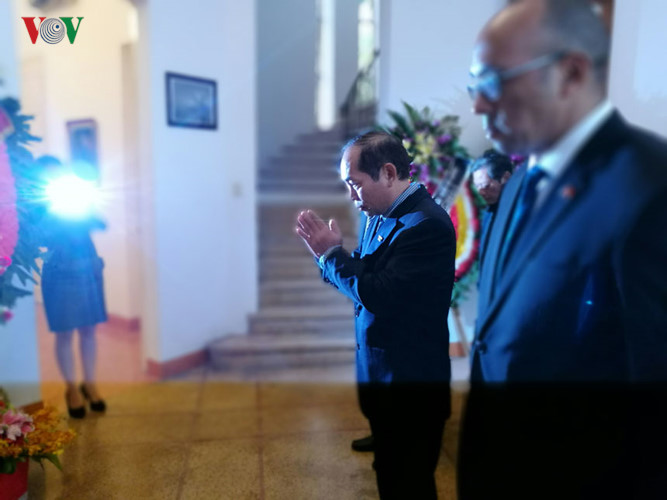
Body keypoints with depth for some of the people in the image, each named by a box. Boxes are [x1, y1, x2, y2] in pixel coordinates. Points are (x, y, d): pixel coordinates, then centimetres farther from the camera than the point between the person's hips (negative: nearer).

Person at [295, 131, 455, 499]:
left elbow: (380, 295, -28)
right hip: (380, 373, 8)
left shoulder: (428, 224, -23)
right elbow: (366, 279, 8)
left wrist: (331, 253, -17)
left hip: (411, 382, -8)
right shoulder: (381, 216, 4)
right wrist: (329, 251, -9)